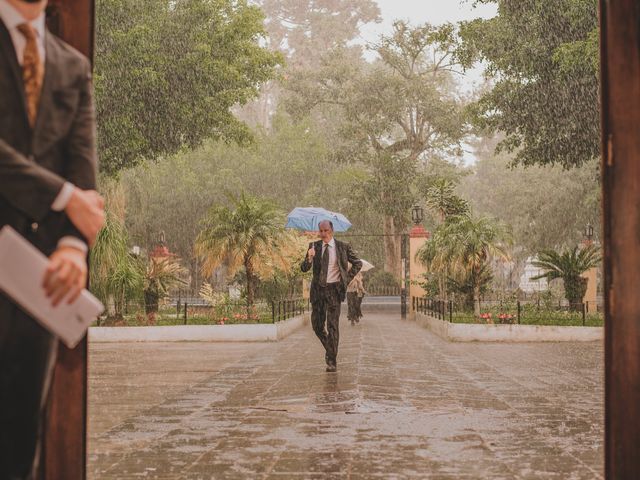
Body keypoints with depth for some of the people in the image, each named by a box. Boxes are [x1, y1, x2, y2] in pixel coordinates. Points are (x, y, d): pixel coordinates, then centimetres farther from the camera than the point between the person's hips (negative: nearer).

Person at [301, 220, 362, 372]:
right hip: (318, 288, 3)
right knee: (317, 325, 8)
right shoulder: (314, 246, 2)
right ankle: (329, 348, 35)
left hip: (334, 289, -3)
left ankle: (332, 361, 0)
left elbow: (357, 263, 9)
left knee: (332, 325, -7)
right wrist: (309, 258, -25)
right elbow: (304, 269, -4)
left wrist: (347, 279, 0)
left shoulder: (343, 247, -3)